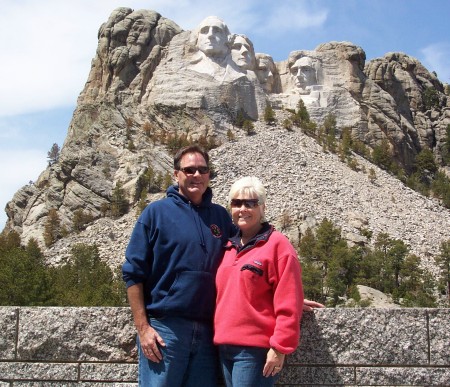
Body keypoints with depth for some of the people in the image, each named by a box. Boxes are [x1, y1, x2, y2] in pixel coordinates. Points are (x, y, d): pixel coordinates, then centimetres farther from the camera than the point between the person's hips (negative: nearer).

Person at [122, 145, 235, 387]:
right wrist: (142, 327, -9)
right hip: (163, 329, -4)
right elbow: (134, 273, -2)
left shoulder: (220, 215, 11)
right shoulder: (156, 212, 0)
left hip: (207, 330, 4)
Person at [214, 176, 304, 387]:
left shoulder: (277, 244, -6)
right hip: (226, 347, 7)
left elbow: (288, 303, -11)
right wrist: (220, 337, 12)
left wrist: (280, 347, -15)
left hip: (255, 348, -7)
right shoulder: (229, 247, 14)